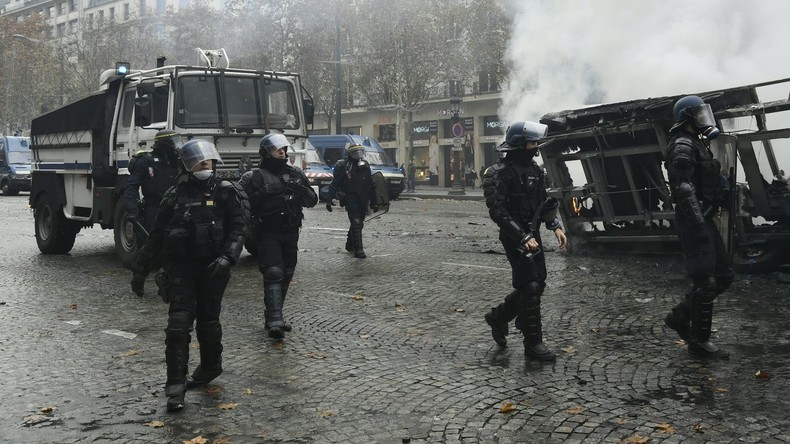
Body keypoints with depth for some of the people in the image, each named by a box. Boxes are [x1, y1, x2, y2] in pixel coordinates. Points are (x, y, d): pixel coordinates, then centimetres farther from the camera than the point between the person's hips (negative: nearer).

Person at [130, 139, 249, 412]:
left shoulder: (226, 192, 1)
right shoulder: (175, 195, 8)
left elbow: (238, 228, -6)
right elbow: (157, 234, 13)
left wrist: (227, 257, -22)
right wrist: (140, 268, 12)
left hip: (212, 267, -1)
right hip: (181, 268, 1)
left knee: (208, 320, 9)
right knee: (179, 322, -9)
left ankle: (210, 366, 35)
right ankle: (175, 385, -6)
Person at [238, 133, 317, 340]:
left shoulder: (295, 174, 12)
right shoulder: (255, 177, -3)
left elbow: (312, 200, 12)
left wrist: (302, 190, -8)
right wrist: (261, 195, -23)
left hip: (290, 232, 6)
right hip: (268, 233, -6)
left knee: (286, 275, 10)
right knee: (273, 274, -16)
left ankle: (272, 316, 24)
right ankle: (275, 321, -21)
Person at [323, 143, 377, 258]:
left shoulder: (365, 166, 11)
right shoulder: (343, 166, -6)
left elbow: (370, 185, 17)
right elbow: (334, 184, -5)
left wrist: (373, 202, 17)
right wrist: (329, 200, -11)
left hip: (362, 200, 6)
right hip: (350, 198, -6)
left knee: (359, 223, 13)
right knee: (356, 222, -15)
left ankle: (350, 245, 32)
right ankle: (358, 250, -16)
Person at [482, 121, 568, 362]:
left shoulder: (533, 169, 11)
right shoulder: (498, 174, -15)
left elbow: (543, 201, 18)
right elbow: (498, 212, -21)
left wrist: (555, 226, 6)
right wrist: (523, 237, -24)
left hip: (532, 235, 8)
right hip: (514, 238, -8)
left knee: (537, 285, 11)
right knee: (530, 287, -8)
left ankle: (498, 316, 30)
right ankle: (533, 343, 3)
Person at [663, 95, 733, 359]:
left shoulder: (697, 144, 19)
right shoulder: (683, 145, -13)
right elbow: (684, 188, -24)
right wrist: (698, 224, -30)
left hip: (703, 219, 10)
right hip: (694, 221, -10)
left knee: (724, 275, 12)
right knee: (706, 281, -6)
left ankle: (680, 316, 18)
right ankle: (699, 342, 4)